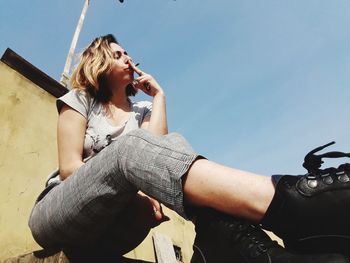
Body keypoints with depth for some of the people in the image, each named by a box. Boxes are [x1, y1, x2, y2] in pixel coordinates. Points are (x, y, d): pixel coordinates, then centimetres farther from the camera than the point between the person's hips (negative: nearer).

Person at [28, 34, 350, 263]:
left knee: (175, 147, -24)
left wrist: (158, 95, 0)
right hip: (58, 215, -3)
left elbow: (156, 153, -7)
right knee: (130, 146, -35)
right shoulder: (79, 100, 6)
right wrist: (133, 192, -22)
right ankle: (288, 202, -54)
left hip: (112, 228, 3)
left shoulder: (142, 110, 15)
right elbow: (69, 167, -9)